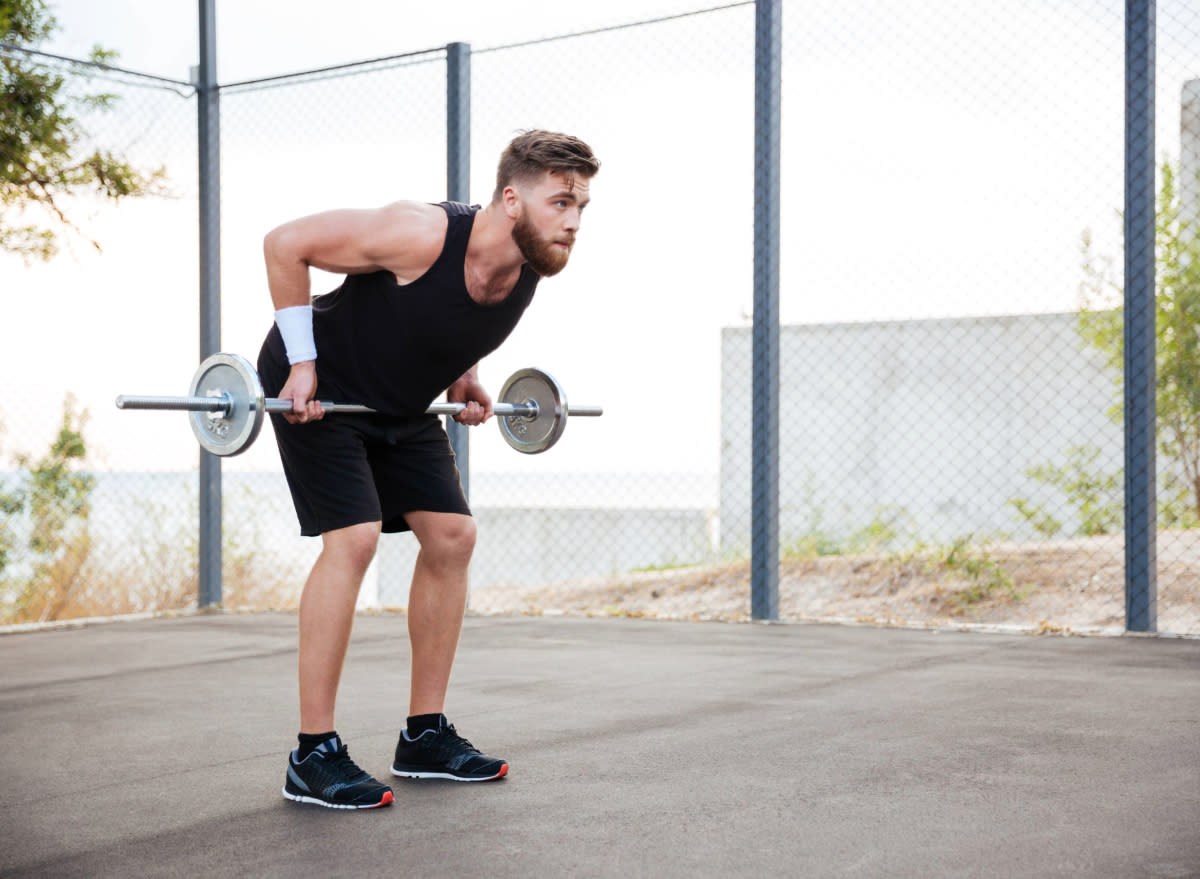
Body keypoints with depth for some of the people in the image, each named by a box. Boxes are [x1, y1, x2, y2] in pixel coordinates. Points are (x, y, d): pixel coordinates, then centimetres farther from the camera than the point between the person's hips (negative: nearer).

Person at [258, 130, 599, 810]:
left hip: (400, 403, 8)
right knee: (354, 538, -20)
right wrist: (301, 363, -23)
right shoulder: (424, 235, -33)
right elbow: (286, 244, -24)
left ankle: (426, 735, 12)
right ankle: (314, 756, -13)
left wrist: (462, 374, 1)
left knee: (452, 536, 2)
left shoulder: (531, 268, -11)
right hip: (317, 389, -8)